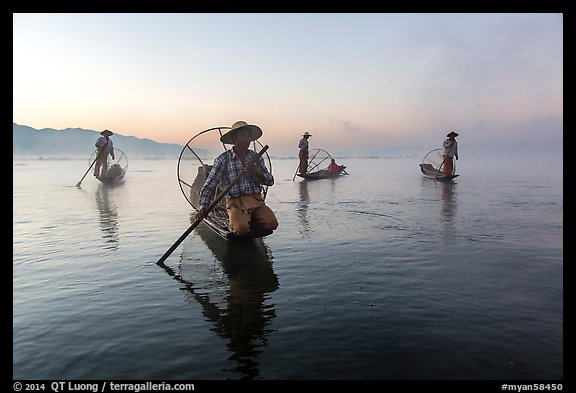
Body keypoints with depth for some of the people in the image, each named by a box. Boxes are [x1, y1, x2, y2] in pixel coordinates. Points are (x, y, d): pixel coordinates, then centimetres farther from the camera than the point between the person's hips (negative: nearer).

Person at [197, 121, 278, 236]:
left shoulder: (256, 157, 12)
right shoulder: (223, 159, 0)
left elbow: (270, 181, 12)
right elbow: (209, 186, 0)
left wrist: (258, 173, -9)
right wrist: (203, 207, -12)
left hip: (257, 201, 4)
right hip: (236, 203, -4)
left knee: (272, 224, -21)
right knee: (241, 229, -30)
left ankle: (248, 221, 6)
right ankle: (232, 223, 6)